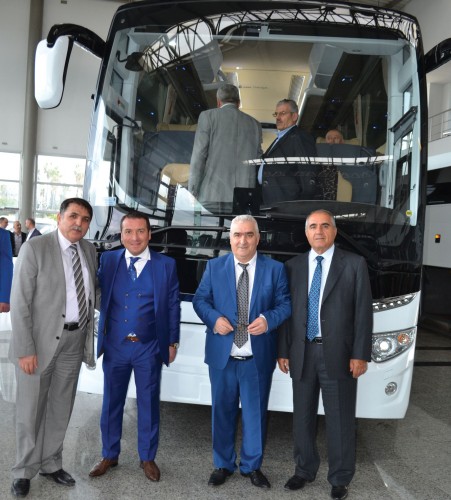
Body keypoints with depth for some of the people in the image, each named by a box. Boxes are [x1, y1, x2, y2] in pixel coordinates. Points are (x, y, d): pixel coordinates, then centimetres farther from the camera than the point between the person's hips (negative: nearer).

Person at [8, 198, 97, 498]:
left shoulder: (90, 250, 4)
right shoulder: (35, 248, -13)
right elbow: (20, 302, -15)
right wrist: (25, 349, -18)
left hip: (75, 341, 5)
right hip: (41, 340, -5)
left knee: (61, 409, 17)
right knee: (30, 410, 10)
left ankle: (50, 464, 36)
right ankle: (25, 471, 31)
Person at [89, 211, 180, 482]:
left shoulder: (166, 264, -3)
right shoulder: (108, 260, 1)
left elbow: (173, 305, 0)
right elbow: (99, 296, 3)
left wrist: (173, 342, 1)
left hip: (149, 348, -1)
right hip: (115, 346, 2)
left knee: (149, 404, 12)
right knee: (112, 403, 15)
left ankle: (148, 458, 32)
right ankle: (110, 455, 36)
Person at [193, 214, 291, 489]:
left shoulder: (275, 269, 0)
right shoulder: (214, 267, 3)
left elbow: (285, 304, 0)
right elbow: (200, 299, 5)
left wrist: (268, 320, -18)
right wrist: (214, 319, -14)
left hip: (258, 357, 0)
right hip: (222, 354, 1)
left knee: (256, 413, 11)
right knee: (223, 411, 13)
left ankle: (252, 466, 32)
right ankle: (223, 464, 33)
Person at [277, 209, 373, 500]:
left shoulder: (354, 264, -1)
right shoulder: (293, 266, 7)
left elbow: (364, 311, -4)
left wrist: (361, 354, -9)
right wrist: (283, 350, 4)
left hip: (338, 354, -3)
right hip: (302, 353, 3)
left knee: (340, 420, 8)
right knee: (303, 417, 14)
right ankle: (305, 470, 33)